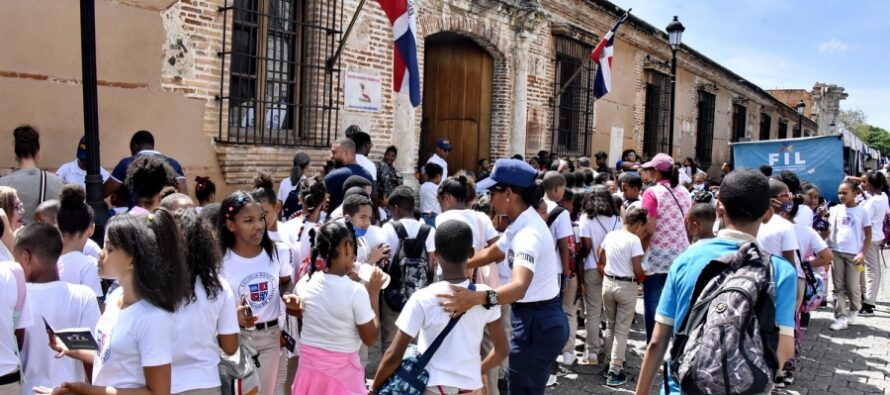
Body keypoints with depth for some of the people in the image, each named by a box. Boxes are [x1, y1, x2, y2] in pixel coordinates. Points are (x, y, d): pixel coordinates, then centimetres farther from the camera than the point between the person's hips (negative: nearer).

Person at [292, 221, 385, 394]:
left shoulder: (305, 283, -7)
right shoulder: (356, 291, -21)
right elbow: (370, 338, -11)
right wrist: (374, 293, -6)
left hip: (309, 365, 5)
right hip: (341, 369, -4)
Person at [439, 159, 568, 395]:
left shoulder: (528, 232, -26)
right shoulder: (521, 225, 5)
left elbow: (519, 286, -43)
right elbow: (490, 254, 22)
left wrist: (477, 298, -58)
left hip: (537, 324, -10)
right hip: (540, 320, 10)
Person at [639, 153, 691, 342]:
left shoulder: (652, 192, -11)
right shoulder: (684, 192, 8)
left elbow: (649, 229, -15)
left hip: (657, 256, -6)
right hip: (680, 255, 6)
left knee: (653, 306, 2)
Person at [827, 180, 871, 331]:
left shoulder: (862, 211, 1)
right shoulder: (835, 210, 7)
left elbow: (868, 234, 1)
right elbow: (828, 230, 10)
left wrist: (863, 253, -7)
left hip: (854, 254, -2)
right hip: (836, 252, 2)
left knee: (852, 287, 1)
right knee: (839, 287, 2)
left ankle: (854, 310, 29)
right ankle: (841, 318, 5)